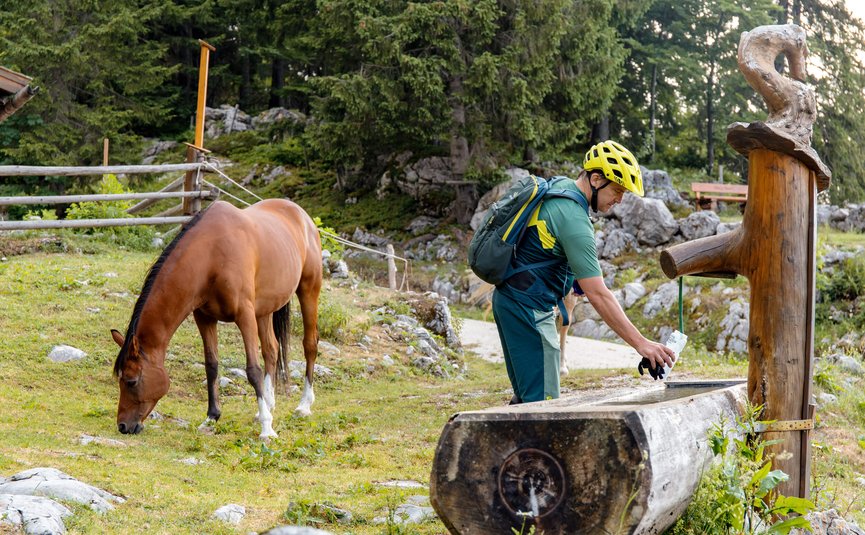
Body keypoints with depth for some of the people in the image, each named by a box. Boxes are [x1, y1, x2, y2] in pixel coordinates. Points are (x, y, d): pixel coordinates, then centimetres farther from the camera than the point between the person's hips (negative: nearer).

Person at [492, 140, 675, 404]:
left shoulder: (559, 186, 7)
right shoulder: (574, 220, -22)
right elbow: (598, 295, -25)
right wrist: (640, 343, -25)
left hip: (508, 296, 10)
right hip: (529, 307, -10)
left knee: (526, 395, 15)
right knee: (543, 400, -10)